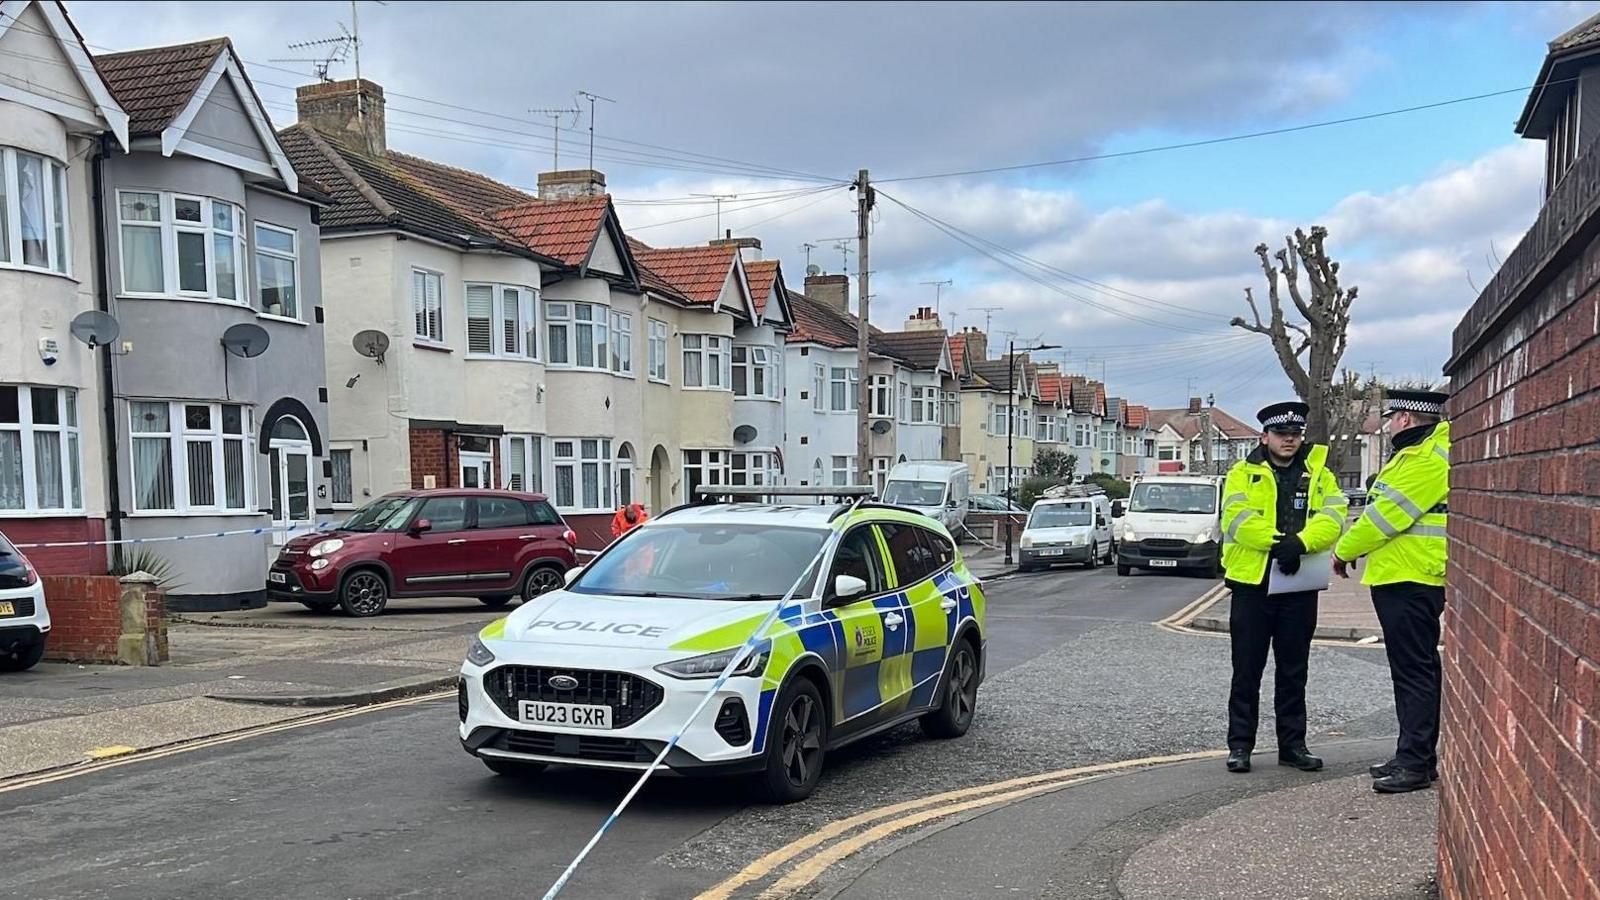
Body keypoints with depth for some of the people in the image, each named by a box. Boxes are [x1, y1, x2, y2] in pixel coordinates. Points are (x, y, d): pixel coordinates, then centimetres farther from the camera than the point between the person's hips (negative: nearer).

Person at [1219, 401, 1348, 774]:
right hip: (1253, 583, -2)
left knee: (1293, 671, 11)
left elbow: (1333, 517, -7)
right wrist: (1277, 544, -24)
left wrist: (1300, 543, -24)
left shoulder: (1319, 475, 10)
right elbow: (1239, 518, -12)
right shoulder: (1243, 473, 3)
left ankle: (1292, 744, 21)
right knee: (1247, 670, 3)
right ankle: (1240, 744, 11)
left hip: (1300, 586, 2)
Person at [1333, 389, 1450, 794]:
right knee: (1417, 670, 14)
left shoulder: (1427, 459, -16)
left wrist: (1345, 550, -5)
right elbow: (1389, 512, 21)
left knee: (1414, 671, -7)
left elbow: (1387, 513, -17)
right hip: (1404, 579, 11)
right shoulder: (1418, 453, 19)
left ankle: (1416, 763, -3)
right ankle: (1417, 756, 22)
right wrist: (1356, 546, 10)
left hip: (1409, 581, -11)